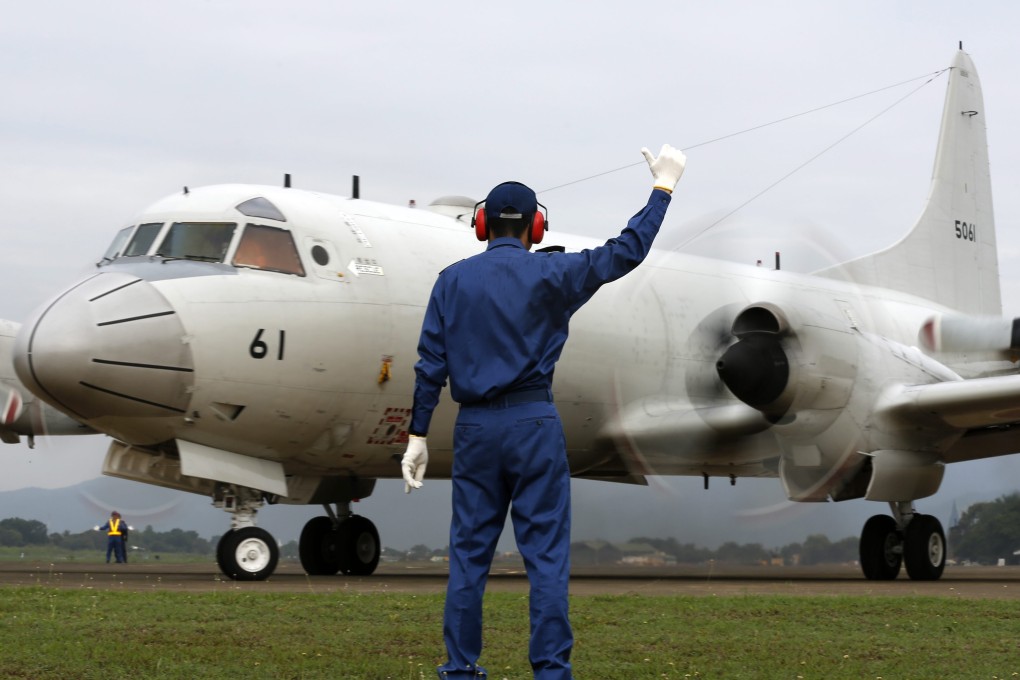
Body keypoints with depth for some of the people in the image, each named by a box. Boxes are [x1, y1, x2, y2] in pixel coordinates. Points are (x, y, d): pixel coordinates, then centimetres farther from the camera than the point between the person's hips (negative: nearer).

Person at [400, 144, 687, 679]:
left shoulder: (453, 280, 4)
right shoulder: (548, 274, -2)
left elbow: (431, 364, 1)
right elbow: (625, 252, 2)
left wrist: (417, 434, 5)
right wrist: (663, 187, 11)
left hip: (474, 428, 2)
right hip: (533, 423, -2)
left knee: (469, 551, 7)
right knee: (546, 551, 1)